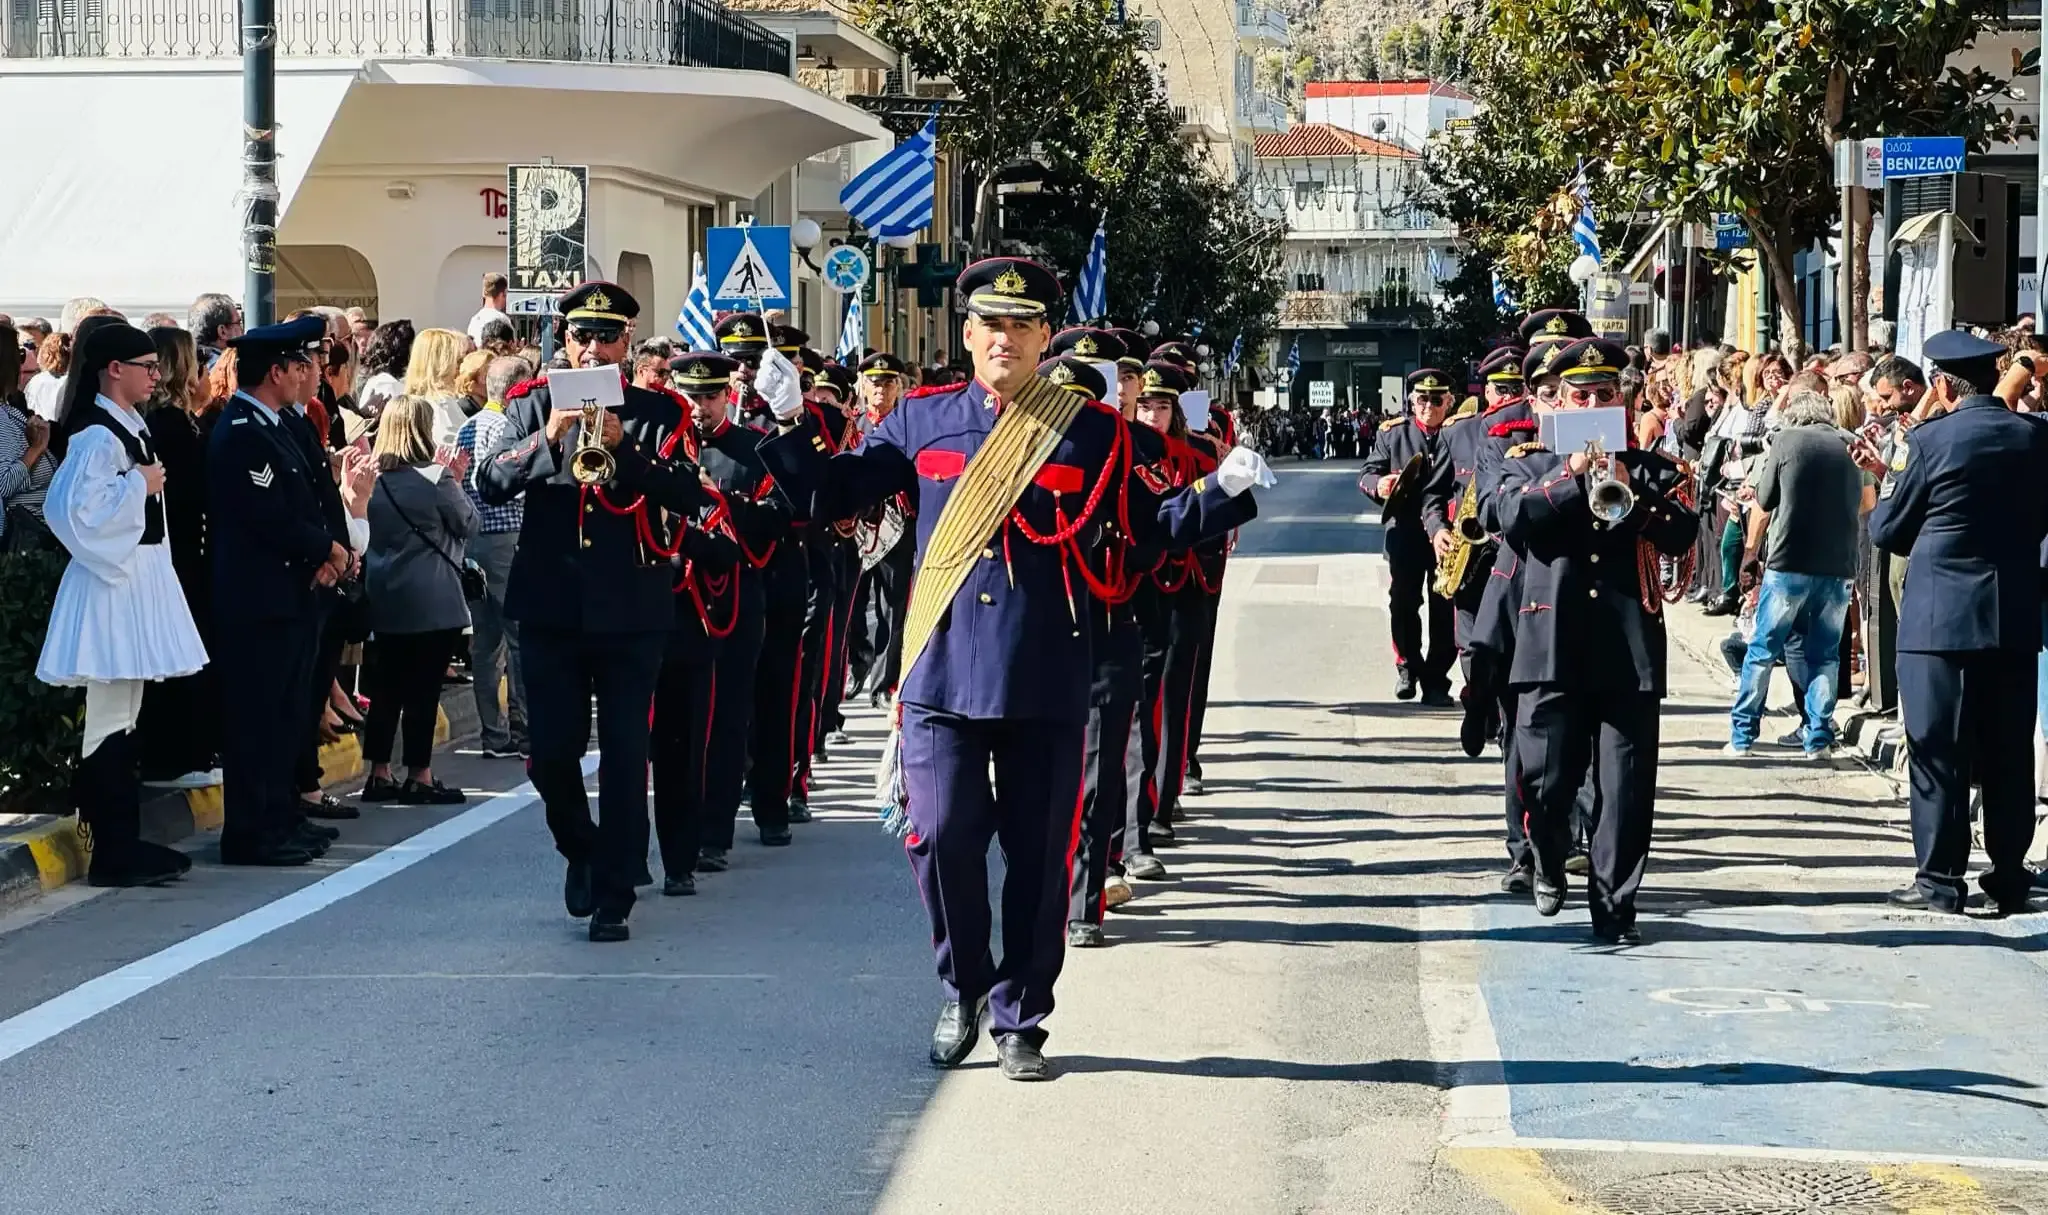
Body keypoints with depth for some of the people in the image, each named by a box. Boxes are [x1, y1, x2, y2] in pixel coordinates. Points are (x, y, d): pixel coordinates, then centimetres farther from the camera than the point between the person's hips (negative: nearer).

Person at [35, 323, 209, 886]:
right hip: (112, 582, -10)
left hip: (139, 577, 10)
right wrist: (140, 485, -18)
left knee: (124, 716, 14)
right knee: (111, 720, -5)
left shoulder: (133, 428, 12)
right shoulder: (98, 437, -17)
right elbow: (79, 511, -27)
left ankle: (122, 840, 21)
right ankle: (112, 851, -2)